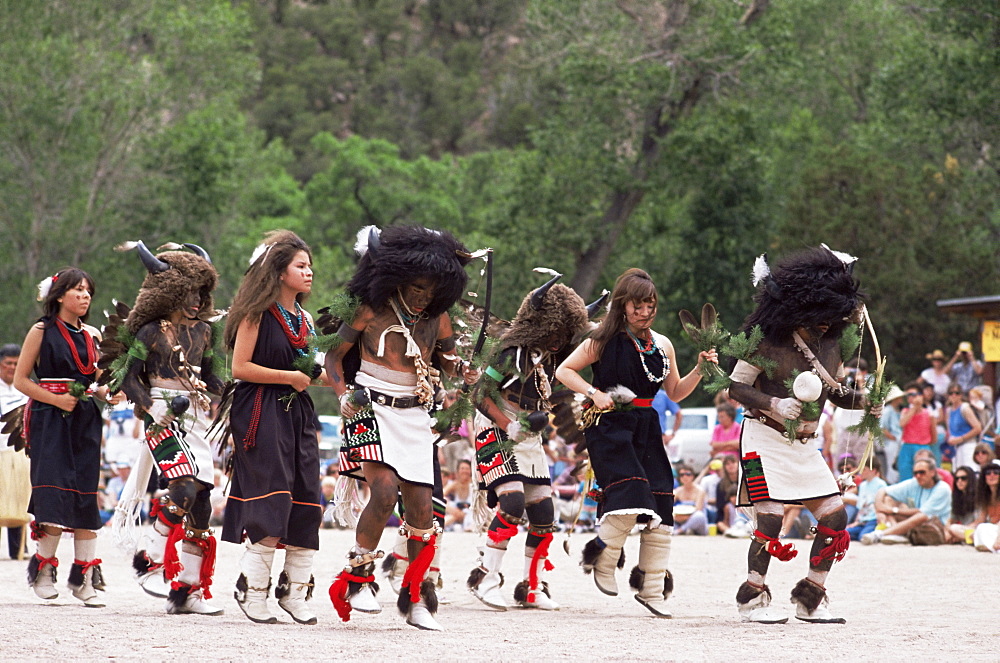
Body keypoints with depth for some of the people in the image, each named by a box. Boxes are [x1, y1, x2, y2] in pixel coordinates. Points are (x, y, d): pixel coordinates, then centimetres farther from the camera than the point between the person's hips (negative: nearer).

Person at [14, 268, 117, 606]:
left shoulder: (91, 336, 13)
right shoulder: (42, 331, -1)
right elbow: (20, 379, -2)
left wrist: (104, 393, -1)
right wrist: (56, 399, -14)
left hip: (85, 422, 4)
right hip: (50, 422, -4)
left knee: (85, 495, -2)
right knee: (55, 492, -13)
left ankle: (84, 576, -1)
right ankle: (43, 568, 2)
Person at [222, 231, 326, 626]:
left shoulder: (304, 319, 16)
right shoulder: (258, 313, -6)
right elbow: (240, 368, -11)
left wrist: (316, 374, 5)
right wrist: (289, 377, -13)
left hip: (297, 414, 7)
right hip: (261, 414, -7)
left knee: (306, 502, 1)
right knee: (271, 501, -13)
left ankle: (294, 590, 8)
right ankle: (252, 589, -5)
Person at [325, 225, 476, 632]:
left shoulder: (436, 316, 6)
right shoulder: (372, 311, -5)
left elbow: (445, 355, 21)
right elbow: (334, 356, 0)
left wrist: (459, 368, -3)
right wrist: (344, 394, -17)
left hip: (416, 415, 4)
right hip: (373, 410, -4)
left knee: (421, 508, 1)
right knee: (384, 491, -24)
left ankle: (415, 597, 17)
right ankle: (357, 580, -8)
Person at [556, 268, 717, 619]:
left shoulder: (662, 345, 11)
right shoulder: (604, 341, -3)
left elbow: (676, 392, 17)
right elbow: (563, 371, 0)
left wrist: (699, 370, 1)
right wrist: (595, 393, -14)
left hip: (646, 428, 5)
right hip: (610, 427, -5)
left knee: (660, 508, -1)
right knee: (632, 493, -24)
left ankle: (651, 588, 10)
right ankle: (602, 558, 0)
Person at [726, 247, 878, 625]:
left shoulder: (830, 342, 5)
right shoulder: (768, 338, -12)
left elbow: (837, 392, 16)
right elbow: (736, 386, -10)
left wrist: (865, 401, -4)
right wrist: (772, 404, -26)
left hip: (804, 444, 6)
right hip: (766, 439, -6)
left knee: (835, 518, 0)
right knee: (771, 519, -14)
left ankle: (810, 599, 12)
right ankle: (752, 600, 2)